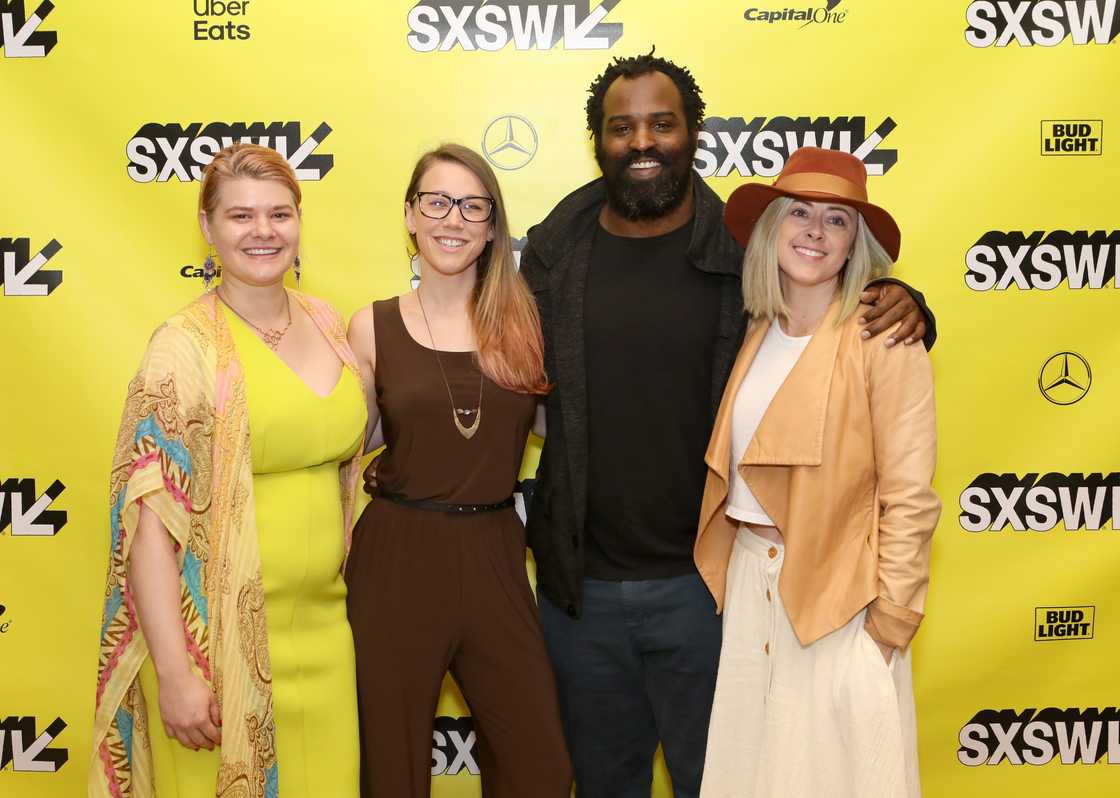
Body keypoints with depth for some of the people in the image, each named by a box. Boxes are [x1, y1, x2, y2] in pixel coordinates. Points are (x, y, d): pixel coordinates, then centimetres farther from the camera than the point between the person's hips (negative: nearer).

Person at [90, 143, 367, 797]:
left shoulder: (327, 324, 4)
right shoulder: (185, 347, -12)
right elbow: (150, 520, -15)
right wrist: (174, 672, -18)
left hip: (324, 629, 5)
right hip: (223, 639, -5)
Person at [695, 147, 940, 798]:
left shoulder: (883, 340, -11)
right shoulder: (759, 336, 7)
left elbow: (909, 498, -12)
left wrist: (891, 618, -12)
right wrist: (729, 581, 9)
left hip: (836, 594, -5)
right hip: (750, 580, 6)